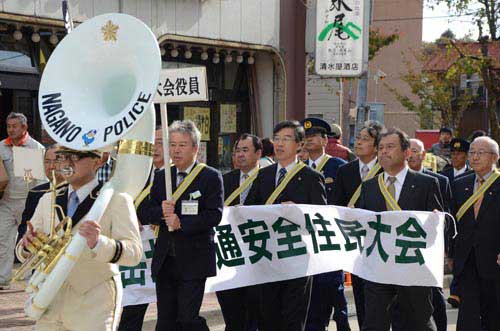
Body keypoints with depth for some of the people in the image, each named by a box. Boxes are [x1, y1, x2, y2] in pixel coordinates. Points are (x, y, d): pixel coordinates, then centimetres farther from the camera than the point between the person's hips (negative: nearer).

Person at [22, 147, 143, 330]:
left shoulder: (117, 200, -6)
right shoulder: (47, 200, 11)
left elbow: (134, 253, -17)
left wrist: (98, 242, -35)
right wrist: (28, 243, -11)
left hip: (94, 309, -5)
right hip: (50, 304, 5)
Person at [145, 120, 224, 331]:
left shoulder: (211, 177, -4)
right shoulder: (161, 177, 12)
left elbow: (214, 215, -13)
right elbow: (149, 213, 8)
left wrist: (182, 223, -20)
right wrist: (161, 212, -14)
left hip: (193, 260, -5)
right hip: (164, 260, 5)